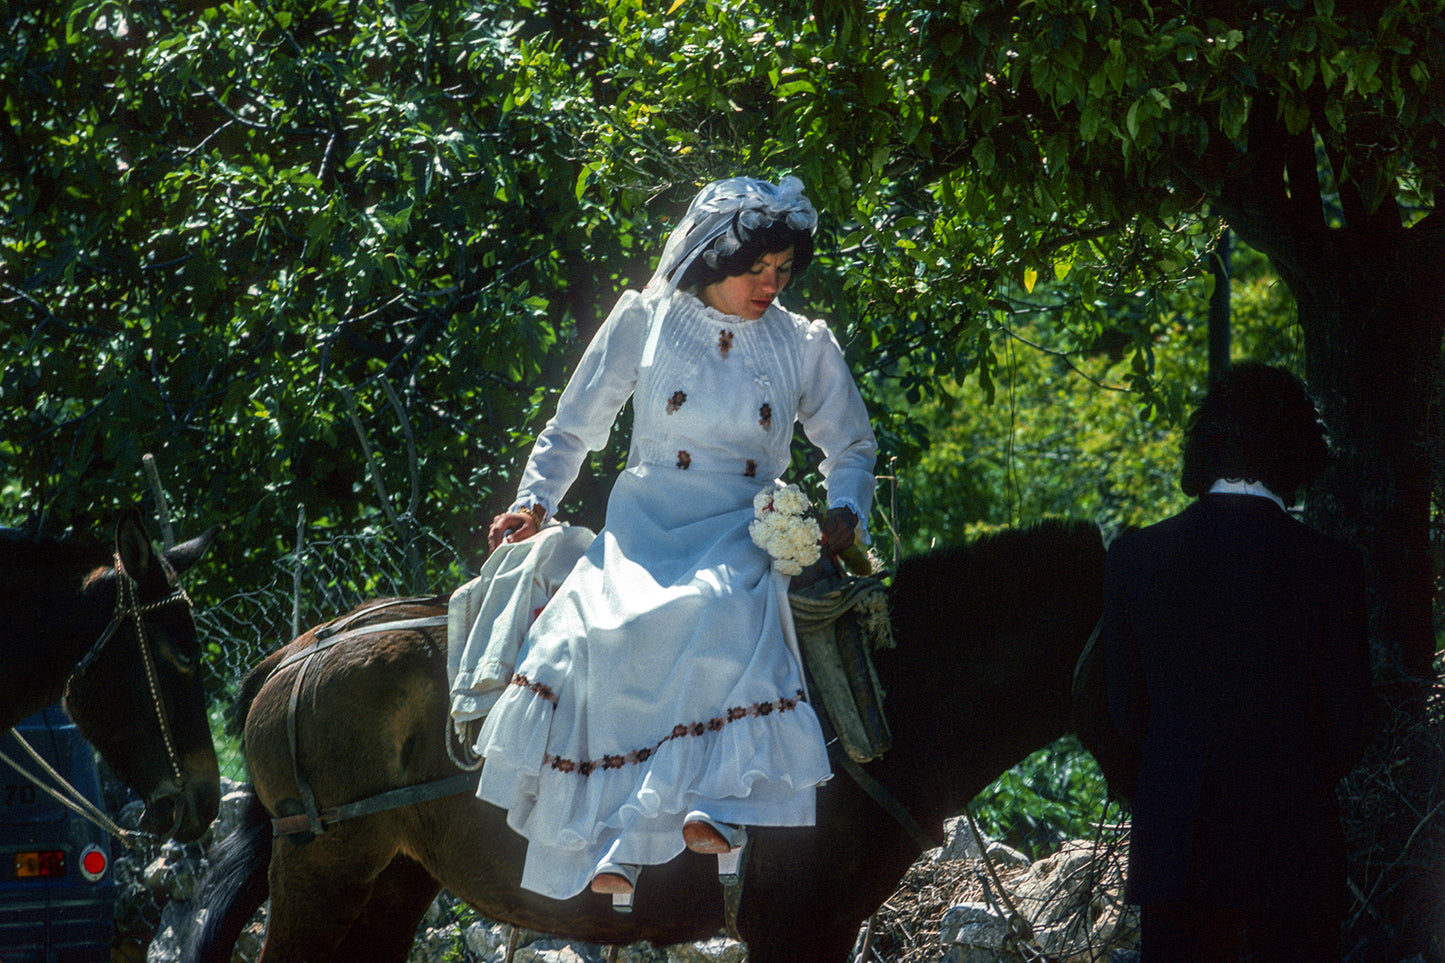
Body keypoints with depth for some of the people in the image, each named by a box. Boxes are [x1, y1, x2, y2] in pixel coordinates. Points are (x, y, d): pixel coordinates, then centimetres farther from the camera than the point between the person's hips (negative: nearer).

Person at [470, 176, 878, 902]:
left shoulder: (805, 345, 11)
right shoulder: (644, 321, 8)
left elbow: (852, 447, 21)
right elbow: (572, 429, 15)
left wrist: (845, 510, 1)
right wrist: (534, 501, 0)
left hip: (741, 536, 0)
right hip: (644, 525, 0)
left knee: (722, 618, -37)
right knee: (606, 626, -33)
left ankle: (711, 804, -48)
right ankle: (603, 846, -34)